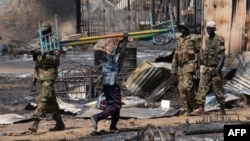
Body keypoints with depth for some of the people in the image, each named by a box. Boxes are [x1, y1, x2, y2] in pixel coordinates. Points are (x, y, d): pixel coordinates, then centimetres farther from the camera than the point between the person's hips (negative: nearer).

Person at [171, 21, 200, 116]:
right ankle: (187, 110, 7)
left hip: (189, 66, -7)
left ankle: (195, 106, -3)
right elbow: (175, 55, 17)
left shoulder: (194, 38, -4)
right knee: (181, 89, 2)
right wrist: (173, 69, 12)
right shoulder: (179, 40, 15)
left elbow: (199, 53, -5)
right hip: (180, 67, 7)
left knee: (187, 87, -18)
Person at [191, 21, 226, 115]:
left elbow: (222, 56, -16)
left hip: (215, 69, -7)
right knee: (202, 87, -3)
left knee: (218, 90, 0)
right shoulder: (207, 39, 11)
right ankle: (201, 109, -4)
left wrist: (217, 69, -24)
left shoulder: (219, 40, -12)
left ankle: (222, 110, 12)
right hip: (206, 68, 7)